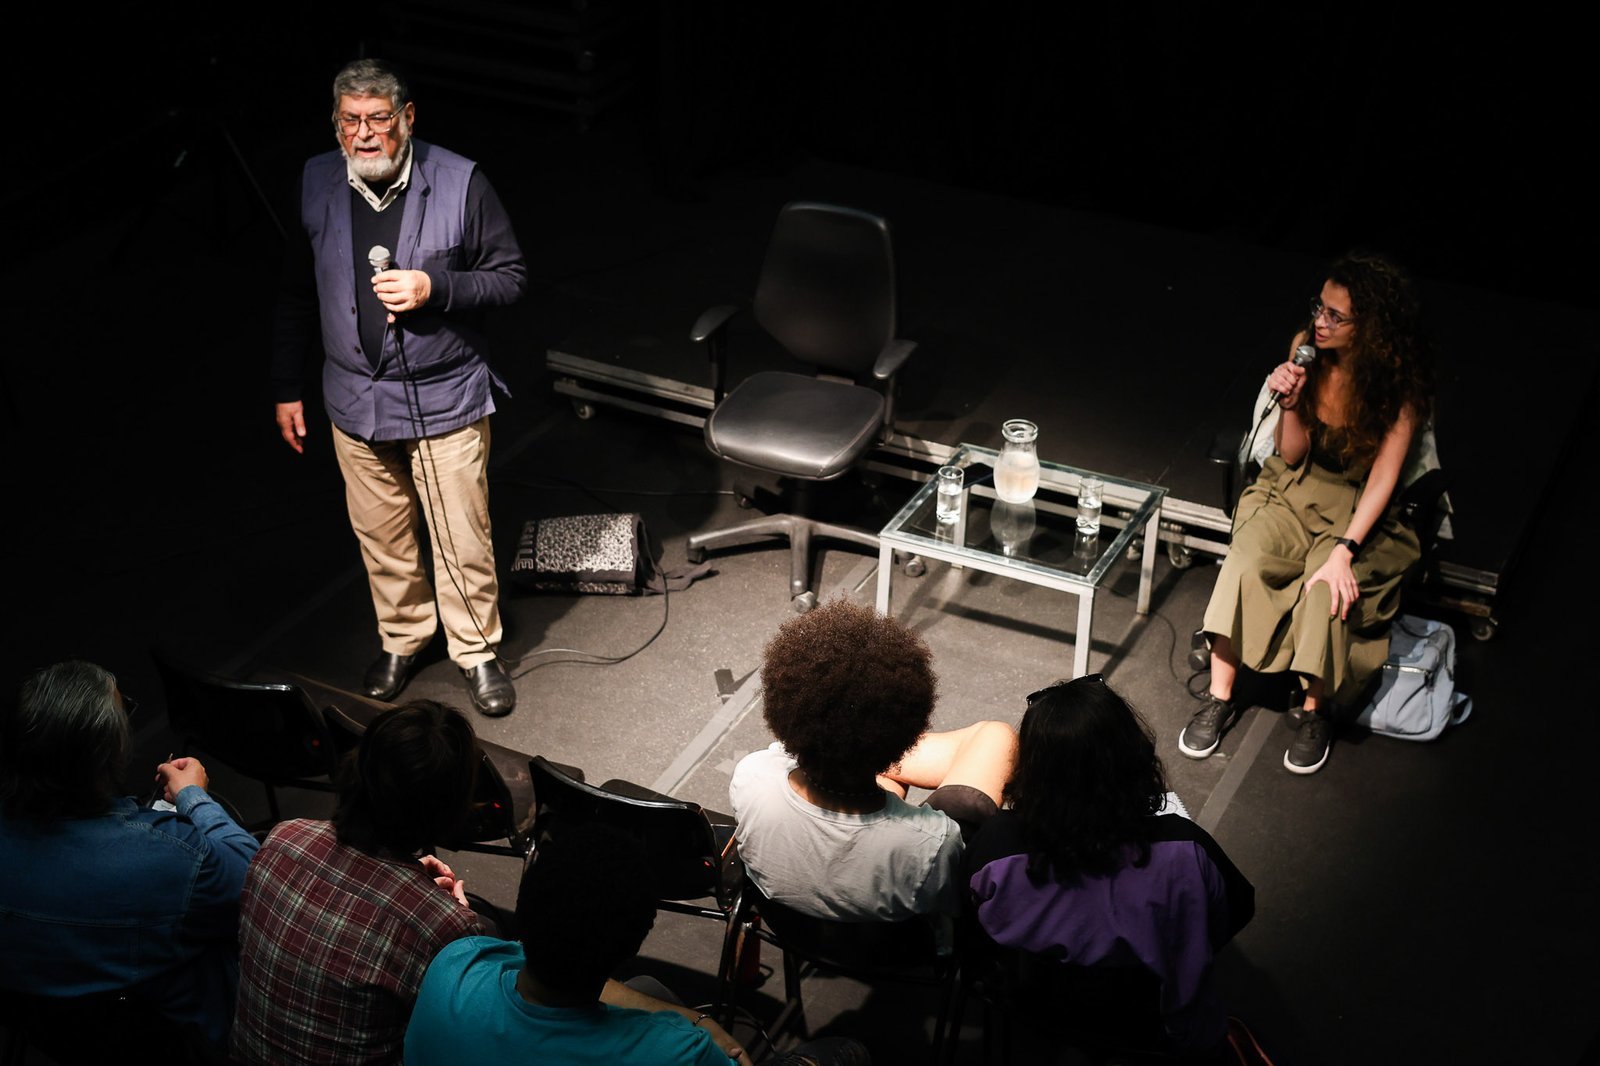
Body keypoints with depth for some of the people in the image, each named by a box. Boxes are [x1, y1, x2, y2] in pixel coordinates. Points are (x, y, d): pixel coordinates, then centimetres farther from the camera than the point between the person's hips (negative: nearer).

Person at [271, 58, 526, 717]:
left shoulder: (460, 183, -13)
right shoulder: (315, 186, -3)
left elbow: (512, 277, -7)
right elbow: (297, 294, 8)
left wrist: (435, 288, -22)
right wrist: (286, 387, 10)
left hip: (446, 399, -3)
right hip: (356, 402, 3)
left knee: (463, 540, 6)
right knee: (381, 538, 17)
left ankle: (476, 649, 28)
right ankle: (401, 639, 40)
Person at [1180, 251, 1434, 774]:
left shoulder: (1401, 384, -17)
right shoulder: (1308, 350, -8)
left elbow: (1383, 477, -17)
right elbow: (1293, 454, -3)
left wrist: (1344, 549, -29)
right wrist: (1290, 403, -24)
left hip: (1359, 506, -3)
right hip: (1295, 486, 3)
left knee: (1327, 589, -30)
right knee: (1243, 563, -25)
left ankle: (1317, 709, -6)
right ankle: (1220, 697, -11)